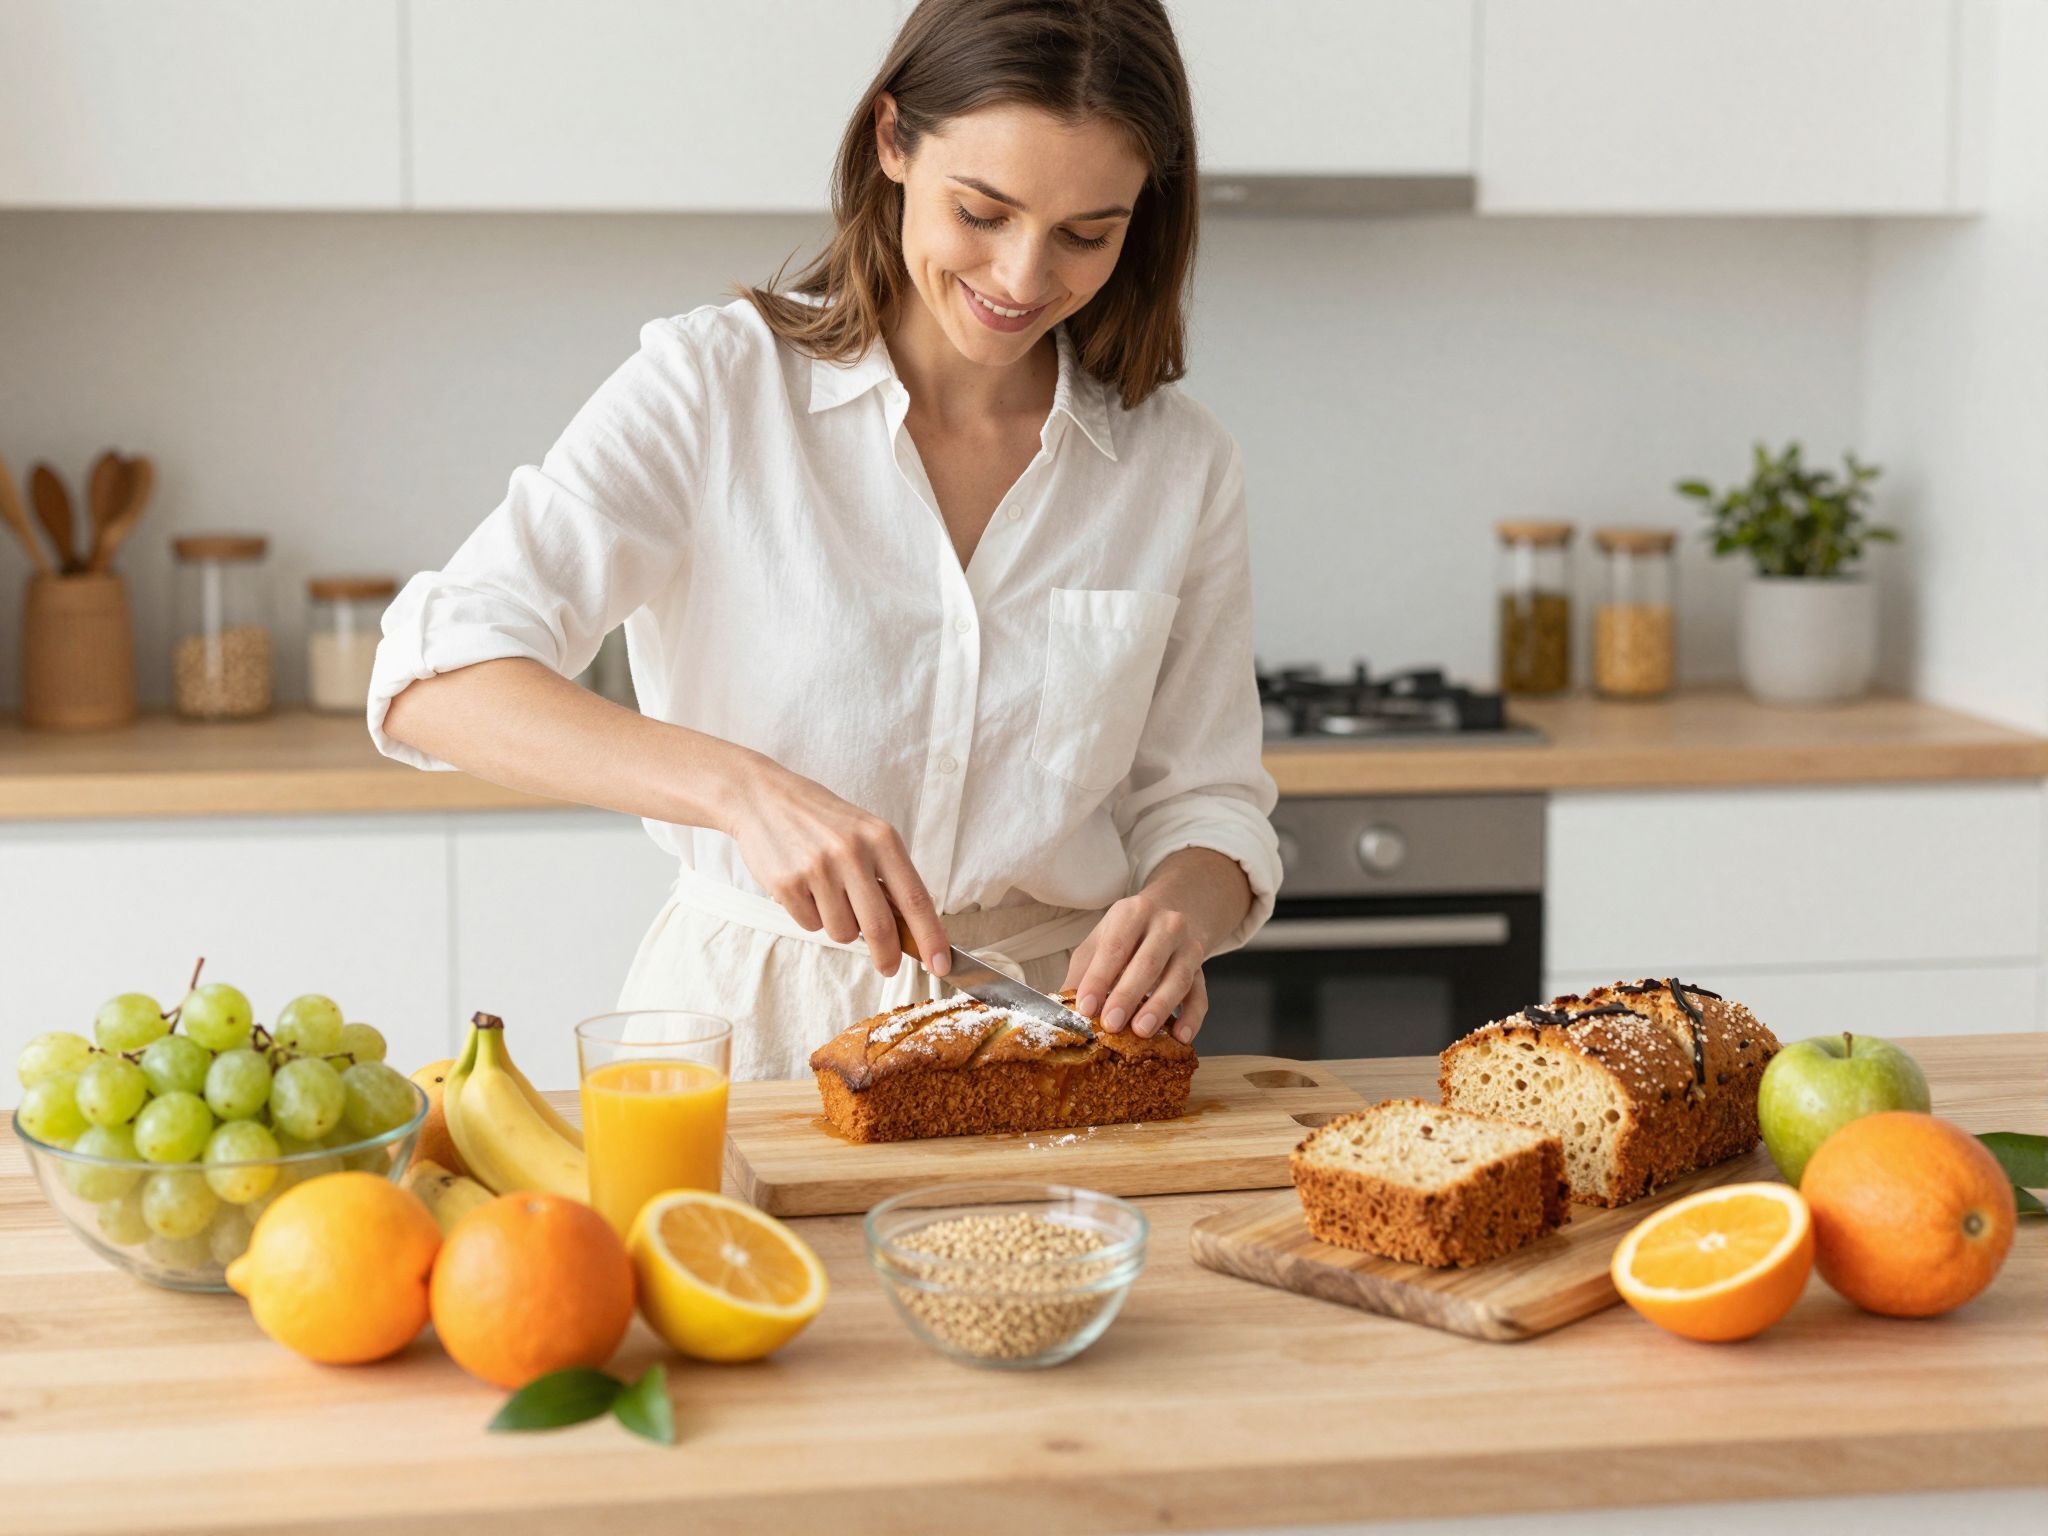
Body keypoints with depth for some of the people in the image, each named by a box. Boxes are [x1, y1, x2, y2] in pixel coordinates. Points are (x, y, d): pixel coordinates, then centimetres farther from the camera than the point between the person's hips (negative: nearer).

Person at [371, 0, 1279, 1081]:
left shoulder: (1181, 467, 6)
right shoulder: (713, 388, -4)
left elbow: (1203, 801, 12)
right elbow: (435, 684, -13)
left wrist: (1180, 907, -12)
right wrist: (742, 786, -28)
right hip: (750, 1032, -2)